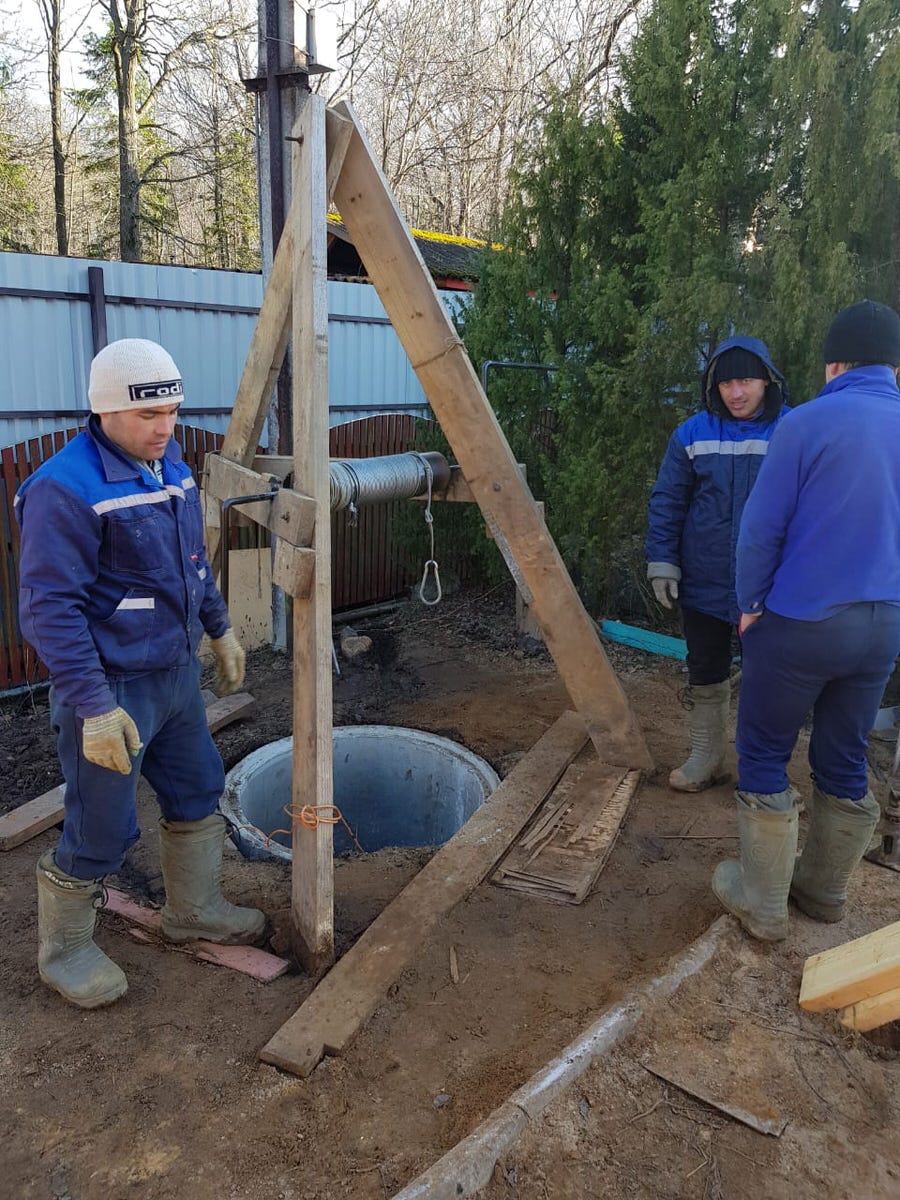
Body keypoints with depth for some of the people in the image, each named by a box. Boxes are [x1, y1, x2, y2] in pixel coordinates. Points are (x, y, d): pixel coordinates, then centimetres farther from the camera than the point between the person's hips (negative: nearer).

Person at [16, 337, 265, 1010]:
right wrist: (93, 707, -25)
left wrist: (220, 628, 22)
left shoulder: (170, 465, 6)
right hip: (112, 689, -8)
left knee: (197, 794, 20)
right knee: (101, 834, 4)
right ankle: (65, 952, 30)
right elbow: (49, 608, -23)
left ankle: (195, 911, 42)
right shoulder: (66, 489, -21)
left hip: (177, 672, 9)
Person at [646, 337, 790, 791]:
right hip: (704, 584, 1)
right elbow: (667, 501, 3)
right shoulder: (693, 434, -2)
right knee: (705, 674, 14)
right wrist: (662, 561, -3)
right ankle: (706, 758, 31)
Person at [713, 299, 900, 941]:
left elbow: (761, 530, -10)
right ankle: (824, 889, 33)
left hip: (799, 621, -5)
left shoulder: (808, 423, -11)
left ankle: (763, 904, 17)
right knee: (845, 763, 17)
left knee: (763, 756, 9)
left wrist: (752, 604, 4)